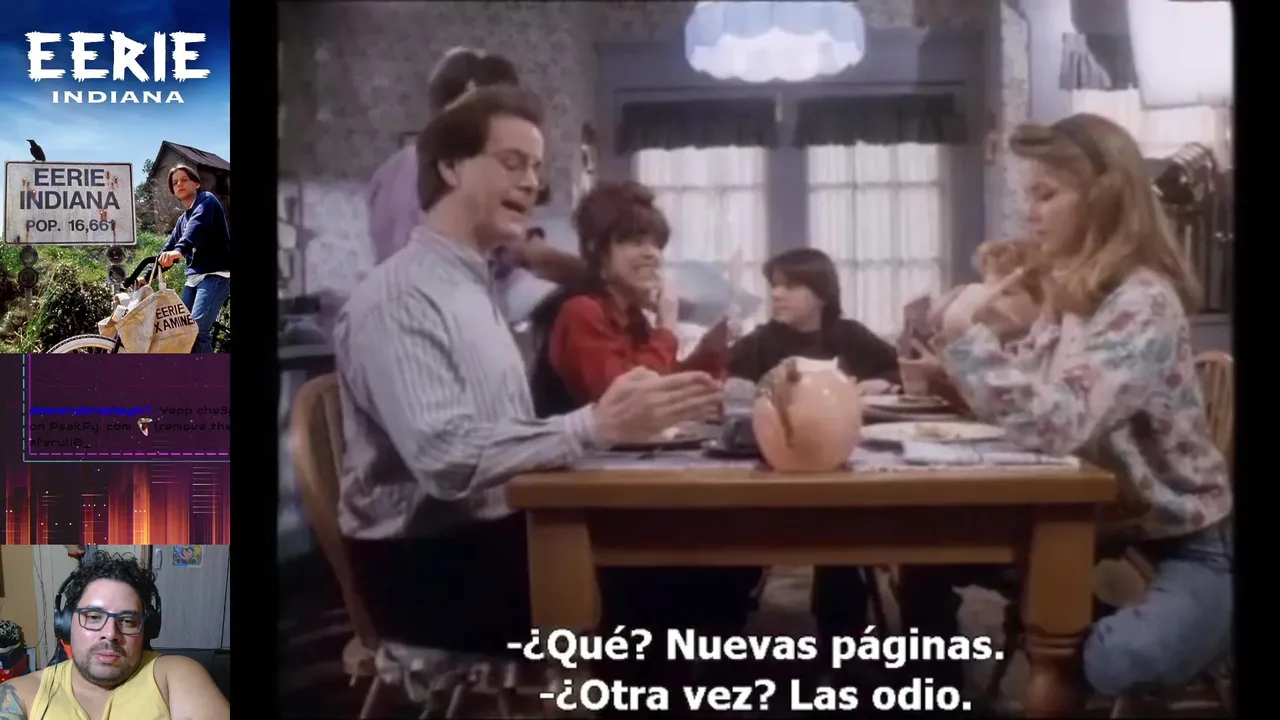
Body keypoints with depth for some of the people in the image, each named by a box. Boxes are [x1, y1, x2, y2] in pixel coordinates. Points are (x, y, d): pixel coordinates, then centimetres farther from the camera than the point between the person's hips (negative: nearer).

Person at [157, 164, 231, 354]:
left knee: (197, 330, -23)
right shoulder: (183, 219, 23)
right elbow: (169, 249, 23)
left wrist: (179, 250, -40)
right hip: (194, 276, 9)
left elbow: (198, 226, -21)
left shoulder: (206, 200, -1)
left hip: (216, 275, -9)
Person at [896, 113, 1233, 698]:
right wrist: (957, 373, -7)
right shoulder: (1061, 293, 5)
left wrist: (970, 337, -25)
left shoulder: (1143, 302, -22)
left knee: (1106, 665, -35)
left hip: (1179, 550, -8)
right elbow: (1022, 408, 10)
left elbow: (1054, 425, -34)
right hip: (1095, 527, 8)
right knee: (927, 558, 5)